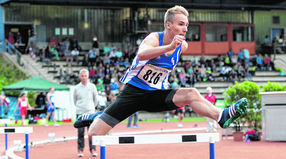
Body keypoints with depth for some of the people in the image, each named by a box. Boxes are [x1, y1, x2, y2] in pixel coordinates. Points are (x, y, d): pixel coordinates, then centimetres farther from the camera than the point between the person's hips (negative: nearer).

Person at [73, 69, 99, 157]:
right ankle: (80, 150, 6)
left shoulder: (92, 86, 4)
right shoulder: (76, 88, 4)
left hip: (90, 111, 0)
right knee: (80, 132, 0)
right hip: (80, 112, 0)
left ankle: (92, 149, 1)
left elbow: (95, 98, 14)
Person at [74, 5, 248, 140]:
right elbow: (141, 55, -43)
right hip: (133, 91, -4)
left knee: (191, 93, -26)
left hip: (156, 95, 4)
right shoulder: (154, 38, -17)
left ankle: (222, 116, -43)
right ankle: (95, 118, 24)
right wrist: (169, 47, -52)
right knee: (95, 135, -9)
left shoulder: (183, 46, -1)